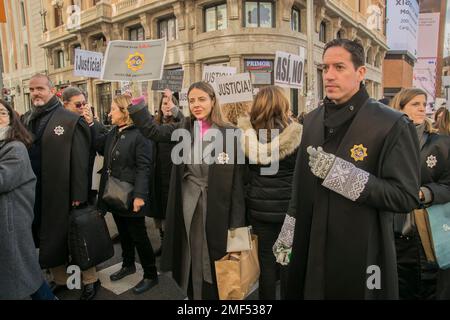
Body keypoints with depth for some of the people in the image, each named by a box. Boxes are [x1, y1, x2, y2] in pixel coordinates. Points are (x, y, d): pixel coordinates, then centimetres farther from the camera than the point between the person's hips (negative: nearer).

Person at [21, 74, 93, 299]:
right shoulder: (26, 120, 11)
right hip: (34, 194, 6)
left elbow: (79, 162, -12)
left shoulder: (70, 121, -8)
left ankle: (89, 279, 25)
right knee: (47, 239, 16)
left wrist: (79, 195, -15)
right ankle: (60, 280, 34)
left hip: (61, 194, -6)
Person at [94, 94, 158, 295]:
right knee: (123, 232, 21)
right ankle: (128, 265, 40)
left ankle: (151, 275, 18)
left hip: (130, 195, -8)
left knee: (138, 236, 2)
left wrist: (139, 195, -25)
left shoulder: (139, 134, -15)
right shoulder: (113, 133, 12)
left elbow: (143, 167, -20)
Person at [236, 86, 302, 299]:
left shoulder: (246, 135, -7)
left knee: (266, 258, 13)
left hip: (259, 208, 1)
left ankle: (267, 296, 28)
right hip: (289, 206, -1)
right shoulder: (296, 134, -11)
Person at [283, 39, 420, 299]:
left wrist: (343, 173, -25)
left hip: (361, 252, -4)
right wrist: (290, 229, 10)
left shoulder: (393, 125, -12)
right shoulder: (312, 120, 4)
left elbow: (407, 197, -16)